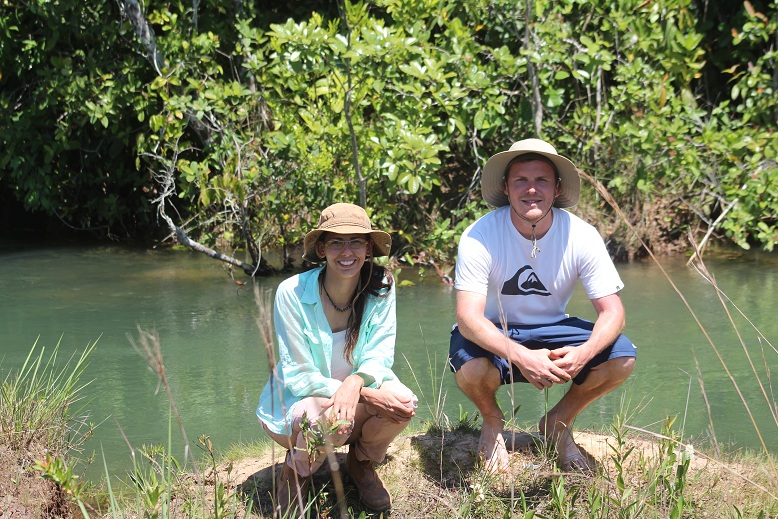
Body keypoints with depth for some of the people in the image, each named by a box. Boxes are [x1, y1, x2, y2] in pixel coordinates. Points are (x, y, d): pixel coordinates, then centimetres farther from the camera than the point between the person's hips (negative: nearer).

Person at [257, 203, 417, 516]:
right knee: (331, 418, -37)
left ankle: (361, 462, 5)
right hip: (296, 405, -3)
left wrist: (355, 383, -38)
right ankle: (295, 471, -2)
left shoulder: (381, 290, -12)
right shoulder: (292, 293, -20)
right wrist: (369, 396, -30)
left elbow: (379, 357, -12)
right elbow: (297, 376, -18)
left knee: (403, 401, -28)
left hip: (357, 402, 3)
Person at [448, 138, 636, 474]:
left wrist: (583, 354, -39)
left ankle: (558, 424, 6)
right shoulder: (480, 236, -23)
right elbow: (468, 318, -30)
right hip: (493, 333, -2)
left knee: (622, 358, -22)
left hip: (550, 330, 3)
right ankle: (492, 422, 2)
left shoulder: (581, 236, -16)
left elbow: (612, 311, -17)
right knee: (471, 368, -37)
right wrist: (521, 357, -47)